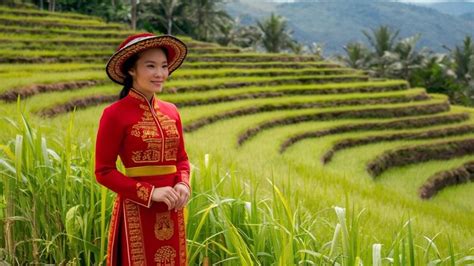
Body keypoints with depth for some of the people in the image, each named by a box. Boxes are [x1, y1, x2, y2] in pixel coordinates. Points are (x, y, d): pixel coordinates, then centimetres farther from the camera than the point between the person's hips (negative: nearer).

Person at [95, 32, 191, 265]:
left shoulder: (171, 112, 6)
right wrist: (150, 193, -18)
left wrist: (183, 185, -7)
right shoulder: (115, 114, -11)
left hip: (171, 212, 6)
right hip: (136, 210, -6)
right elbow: (104, 172, -11)